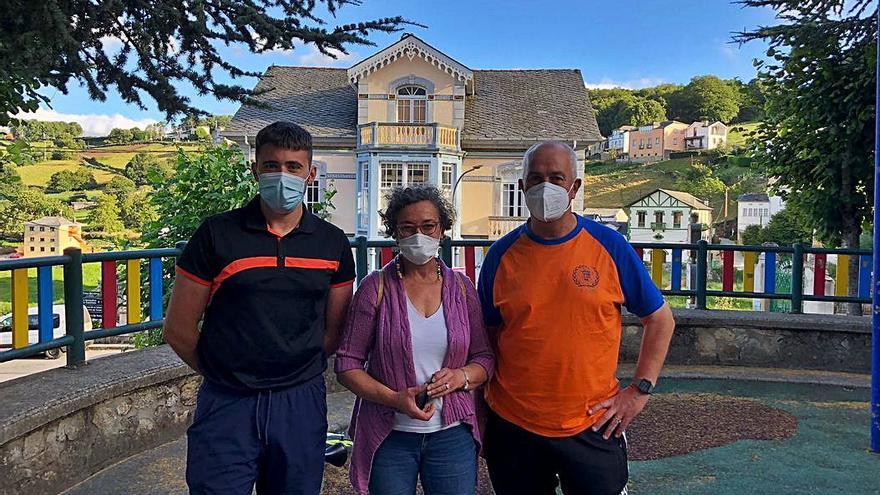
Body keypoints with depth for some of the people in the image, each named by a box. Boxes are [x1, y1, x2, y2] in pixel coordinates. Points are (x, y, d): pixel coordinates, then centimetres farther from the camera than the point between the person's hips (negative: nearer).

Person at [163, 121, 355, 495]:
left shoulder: (332, 243, 2)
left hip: (301, 404, 2)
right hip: (227, 405, -2)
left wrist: (299, 371, 6)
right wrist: (224, 374, 7)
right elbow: (178, 330, -1)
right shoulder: (216, 234, -5)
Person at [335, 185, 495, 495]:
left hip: (452, 435, 2)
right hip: (389, 437, -2)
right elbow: (347, 364, -5)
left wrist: (462, 376, -14)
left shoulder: (461, 287, 2)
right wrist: (394, 399, -19)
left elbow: (484, 358, 7)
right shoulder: (376, 287, -5)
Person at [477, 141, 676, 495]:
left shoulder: (610, 247, -4)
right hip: (512, 426, 1)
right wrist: (481, 417, 6)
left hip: (593, 427, -1)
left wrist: (639, 390, -3)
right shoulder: (501, 255, -2)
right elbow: (486, 339, 6)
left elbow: (660, 320, 5)